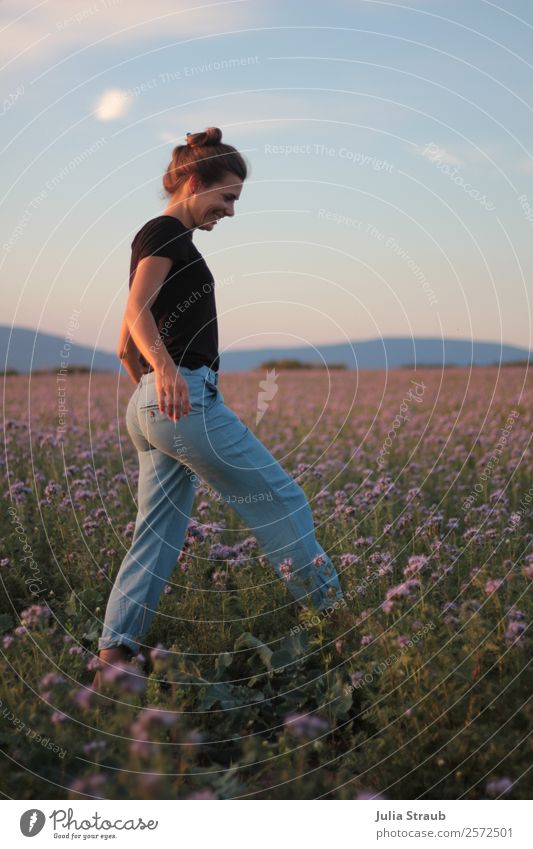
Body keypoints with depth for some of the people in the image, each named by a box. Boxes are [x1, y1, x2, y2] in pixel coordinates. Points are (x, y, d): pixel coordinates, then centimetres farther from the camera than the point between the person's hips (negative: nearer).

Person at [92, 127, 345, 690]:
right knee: (280, 500, -1)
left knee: (158, 536, 6)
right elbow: (137, 309, -21)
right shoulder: (165, 232, -4)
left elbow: (125, 346, 27)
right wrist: (164, 369, -38)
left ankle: (112, 654, 1)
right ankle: (336, 615, 8)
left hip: (150, 408, 10)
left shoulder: (161, 238, 25)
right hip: (188, 399, -10)